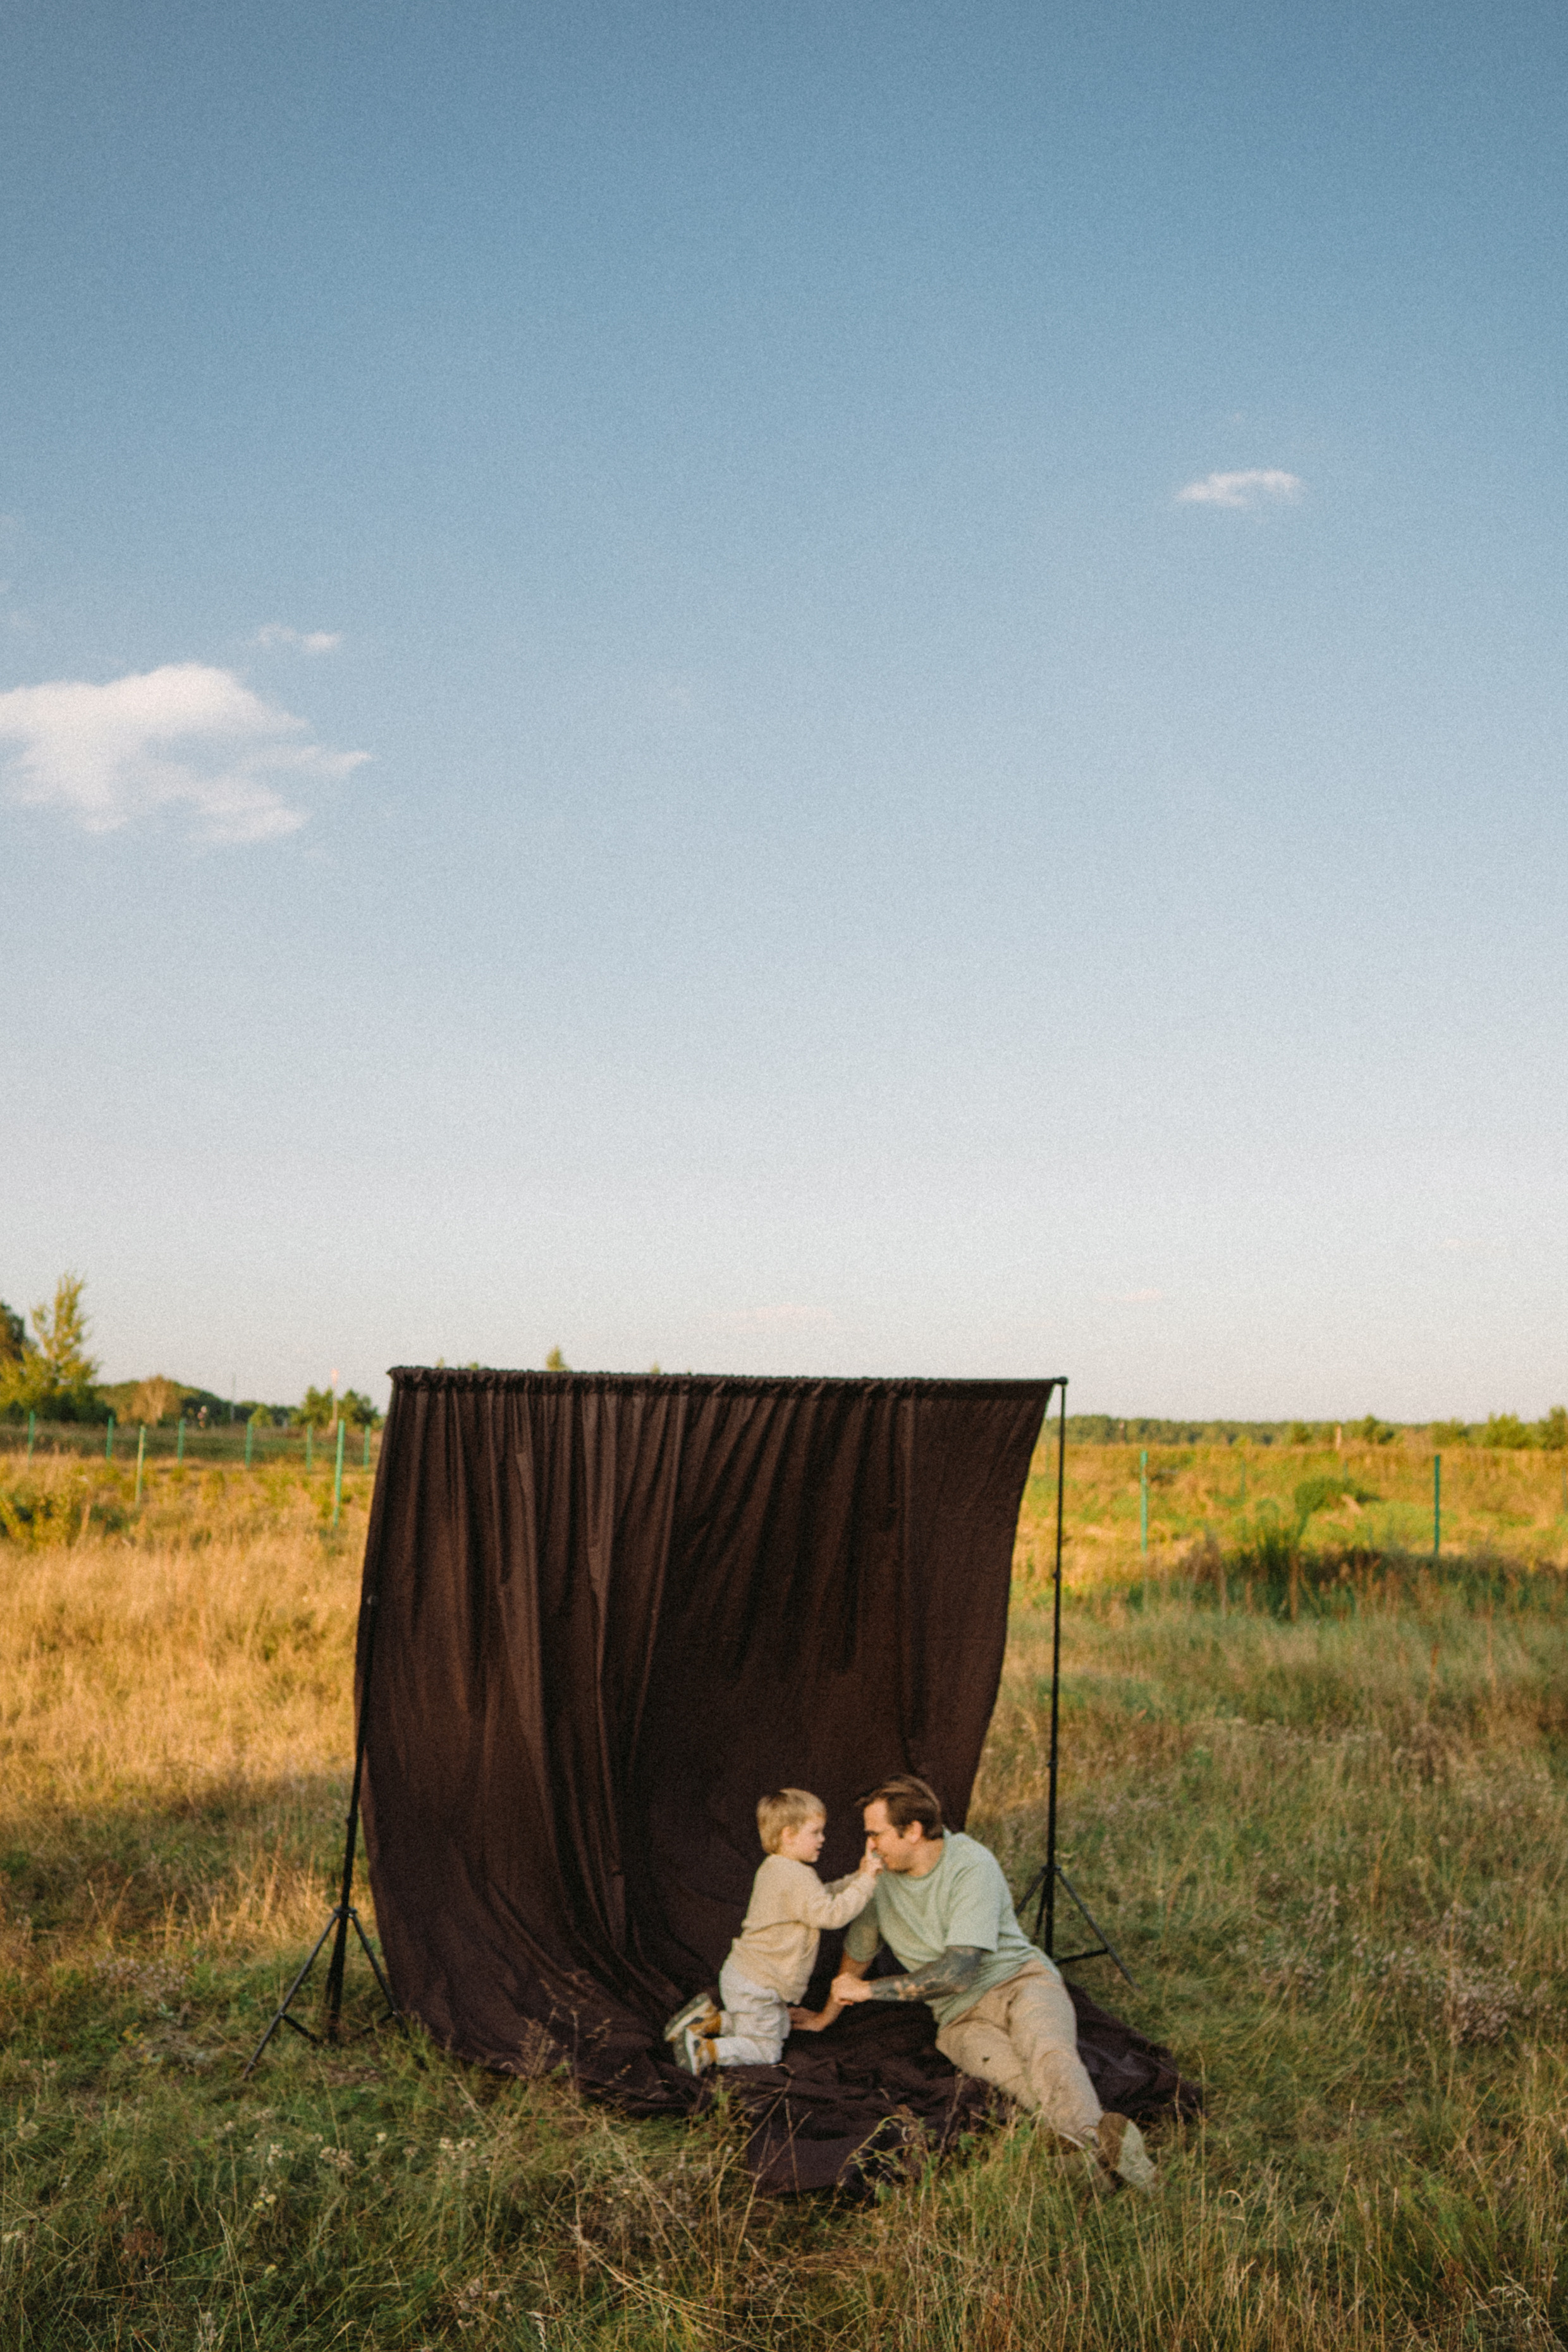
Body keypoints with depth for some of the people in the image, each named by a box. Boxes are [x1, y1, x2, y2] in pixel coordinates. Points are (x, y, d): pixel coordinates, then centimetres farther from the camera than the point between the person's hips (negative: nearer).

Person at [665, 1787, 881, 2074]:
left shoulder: (773, 1868, 8)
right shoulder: (798, 1878, -24)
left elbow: (822, 1897, 15)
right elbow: (831, 1914, -28)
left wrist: (857, 1878, 4)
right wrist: (865, 1882, -21)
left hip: (740, 1972, 9)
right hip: (756, 1990, -9)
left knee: (779, 2026, 27)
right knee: (765, 2051, 3)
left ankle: (711, 2020, 16)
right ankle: (705, 2050, -9)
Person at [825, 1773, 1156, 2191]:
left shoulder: (973, 1866, -15)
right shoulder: (879, 1876, 3)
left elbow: (956, 1972, -20)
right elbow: (857, 1953, 22)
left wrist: (869, 1990, -14)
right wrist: (827, 2016, 35)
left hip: (1021, 1980, -2)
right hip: (961, 2018, 2)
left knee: (1045, 2051, -38)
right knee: (1013, 2074, -33)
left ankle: (1088, 2134, -64)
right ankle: (1100, 2142, -56)